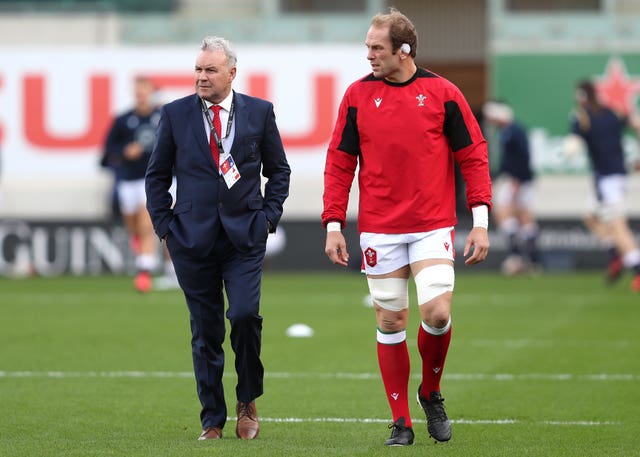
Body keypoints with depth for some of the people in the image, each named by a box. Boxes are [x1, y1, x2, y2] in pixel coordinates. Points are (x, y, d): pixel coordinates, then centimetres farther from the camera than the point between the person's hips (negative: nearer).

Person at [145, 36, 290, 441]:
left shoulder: (259, 112, 4)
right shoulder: (175, 114, 4)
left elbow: (279, 170, 12)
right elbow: (157, 175, 10)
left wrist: (269, 217, 1)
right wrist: (165, 225, 2)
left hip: (245, 237, -1)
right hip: (193, 237, 1)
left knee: (245, 314, -17)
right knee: (205, 331, 3)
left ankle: (248, 400, 6)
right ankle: (213, 420, 12)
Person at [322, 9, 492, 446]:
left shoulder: (442, 93, -1)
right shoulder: (358, 95, 3)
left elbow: (473, 156, 1)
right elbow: (340, 162, 8)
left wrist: (481, 222, -5)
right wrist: (333, 225, 2)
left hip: (433, 227, -1)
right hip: (379, 229, 1)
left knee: (437, 312, -15)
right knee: (390, 322, 2)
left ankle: (431, 392, 12)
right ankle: (401, 422, 12)